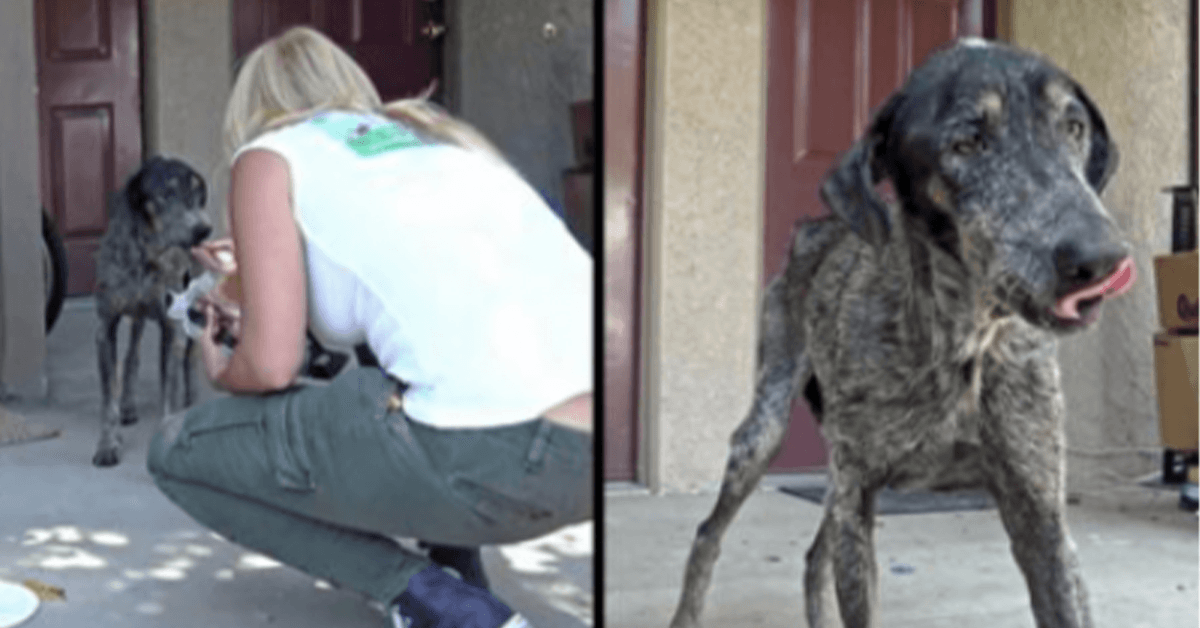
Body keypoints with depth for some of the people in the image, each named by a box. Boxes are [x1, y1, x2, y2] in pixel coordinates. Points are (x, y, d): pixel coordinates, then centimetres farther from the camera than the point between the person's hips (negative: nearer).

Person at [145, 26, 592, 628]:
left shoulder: (271, 153, 11)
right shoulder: (434, 132, 28)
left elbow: (270, 364, 2)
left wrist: (224, 374, 27)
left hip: (498, 455, -8)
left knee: (178, 449, 14)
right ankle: (454, 560, 25)